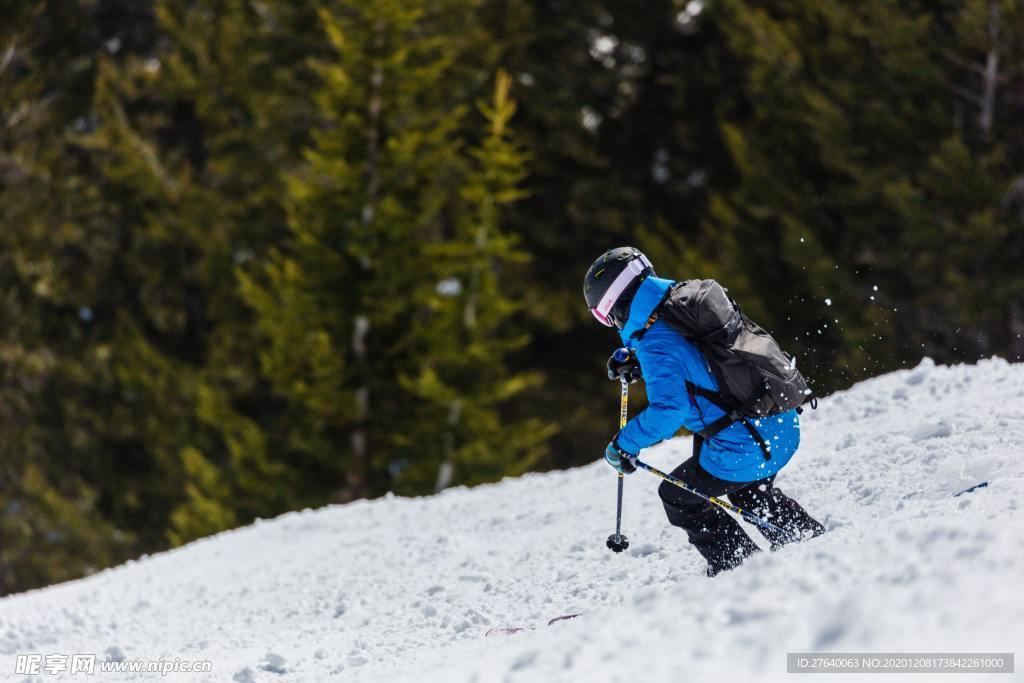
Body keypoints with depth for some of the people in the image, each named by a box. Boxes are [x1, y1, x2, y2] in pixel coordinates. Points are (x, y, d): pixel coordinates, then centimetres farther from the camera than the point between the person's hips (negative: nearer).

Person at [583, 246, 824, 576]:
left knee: (678, 498, 13)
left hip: (746, 444, -9)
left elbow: (669, 408, -27)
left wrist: (624, 445, -13)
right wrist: (635, 364, 20)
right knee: (748, 490, 36)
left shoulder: (655, 342, -17)